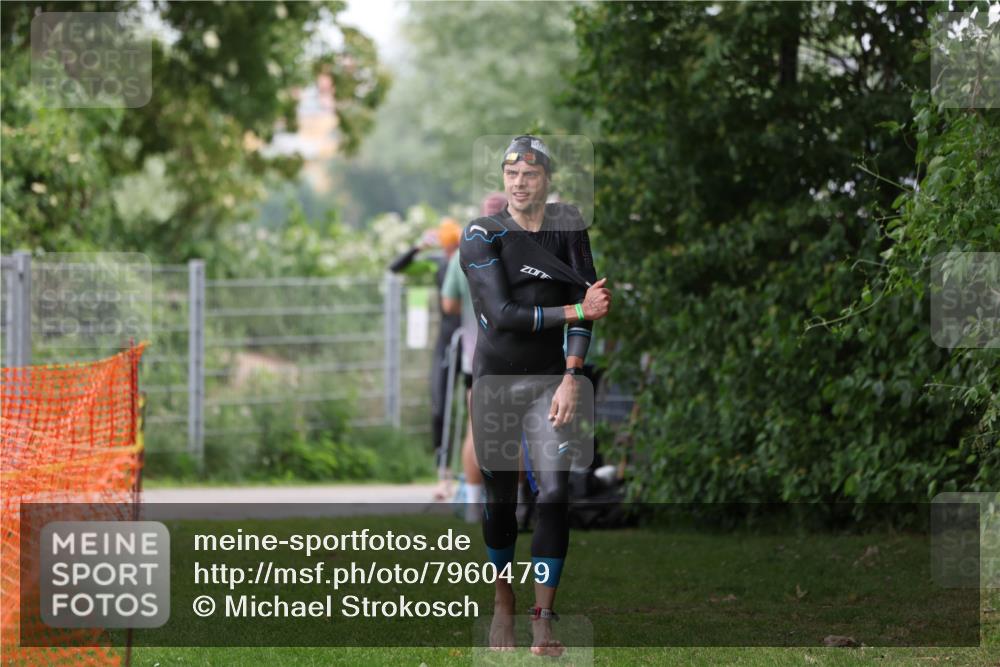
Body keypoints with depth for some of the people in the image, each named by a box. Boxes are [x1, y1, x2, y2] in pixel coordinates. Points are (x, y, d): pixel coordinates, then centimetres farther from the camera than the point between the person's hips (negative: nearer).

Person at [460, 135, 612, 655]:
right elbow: (501, 314, -15)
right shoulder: (483, 236, -7)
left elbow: (587, 303, -3)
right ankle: (503, 602, 24)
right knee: (499, 498, 5)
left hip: (549, 378, 1)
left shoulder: (569, 226, 1)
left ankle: (543, 618, -6)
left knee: (554, 495, -10)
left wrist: (571, 378, -12)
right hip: (494, 378, -1)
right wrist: (575, 311, -19)